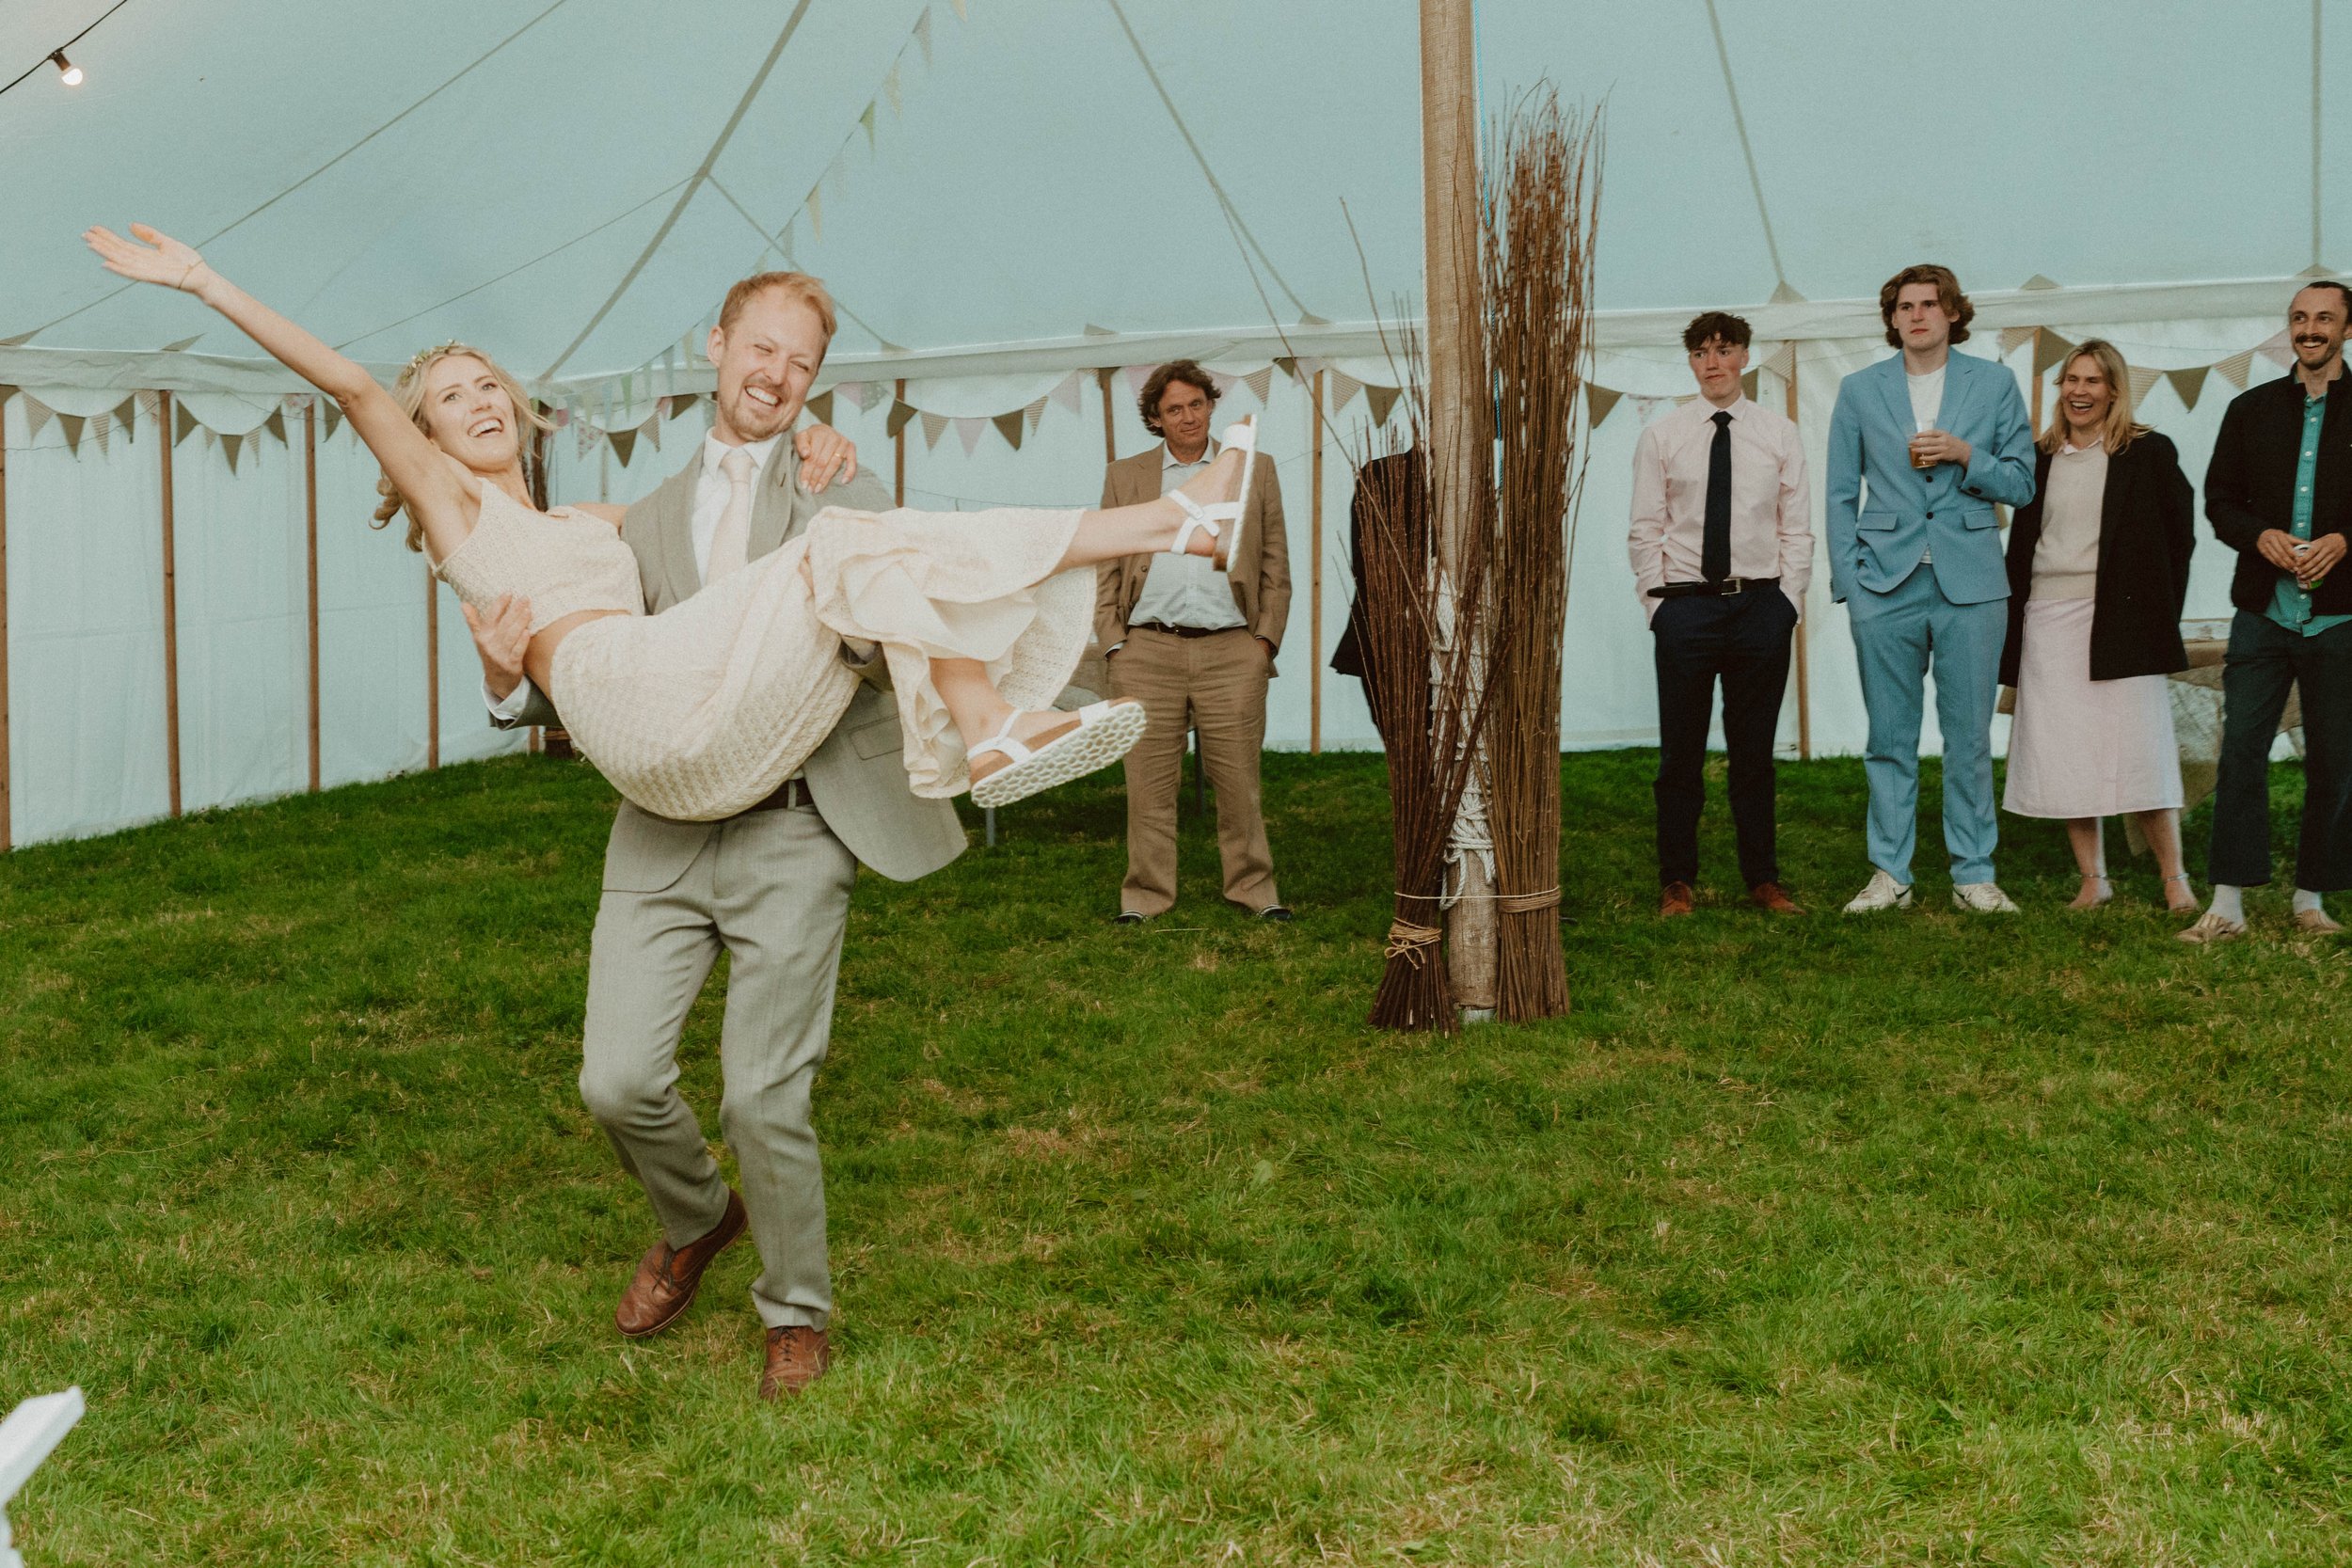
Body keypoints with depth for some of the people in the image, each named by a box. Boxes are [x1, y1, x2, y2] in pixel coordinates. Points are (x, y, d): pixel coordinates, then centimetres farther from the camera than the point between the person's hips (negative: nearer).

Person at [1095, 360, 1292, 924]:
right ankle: (1146, 894, 10)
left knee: (1239, 779, 2)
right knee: (1149, 780, 1)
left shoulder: (1255, 472, 12)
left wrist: (1266, 638, 2)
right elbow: (1106, 569, 12)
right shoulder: (1124, 477, 13)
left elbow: (1276, 566, 12)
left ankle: (1253, 888, 14)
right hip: (1148, 651, 1)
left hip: (1231, 651, 0)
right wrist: (1113, 642, 1)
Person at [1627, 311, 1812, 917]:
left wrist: (1787, 601, -2)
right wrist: (1659, 603, -3)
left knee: (1755, 751, 9)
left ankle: (1762, 878, 19)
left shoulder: (1780, 435, 7)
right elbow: (1645, 532, 4)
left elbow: (1797, 530, 7)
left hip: (1762, 605, 1)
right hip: (1685, 605, -1)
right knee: (1681, 753, 3)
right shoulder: (1660, 438, 4)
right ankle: (1676, 881, 14)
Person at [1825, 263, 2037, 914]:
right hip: (1885, 585, 0)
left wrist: (1965, 455, -11)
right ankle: (1890, 874, 12)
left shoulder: (1994, 384, 8)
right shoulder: (1859, 390, 9)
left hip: (1969, 584, 0)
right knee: (1889, 738, 4)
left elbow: (2021, 485, 7)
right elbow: (1842, 495, 9)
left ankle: (1974, 874, 12)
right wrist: (1847, 583, 0)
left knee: (1969, 737, 2)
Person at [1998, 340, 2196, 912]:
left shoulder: (2149, 453, 2)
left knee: (2138, 751, -5)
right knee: (2064, 754, 2)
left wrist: (2158, 614, -2)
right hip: (2048, 621, 4)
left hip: (2120, 621, -3)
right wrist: (2014, 622, 8)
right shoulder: (2040, 458, 12)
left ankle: (2175, 880, 4)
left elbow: (2179, 537, 4)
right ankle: (2093, 879, 9)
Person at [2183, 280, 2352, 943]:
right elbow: (2220, 499, 11)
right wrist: (2261, 536, -8)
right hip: (2263, 611, 1)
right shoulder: (2251, 409, 12)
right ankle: (2227, 903, 0)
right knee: (2240, 753, -4)